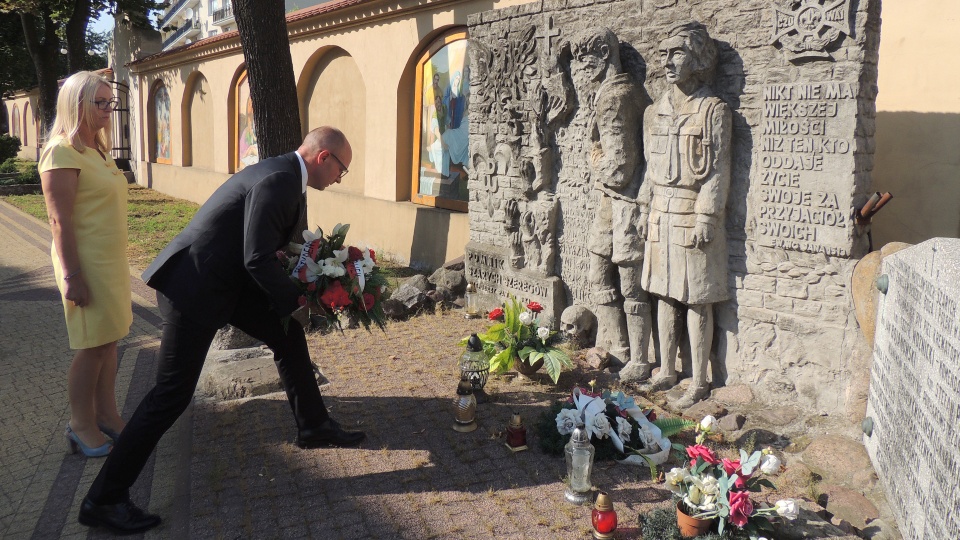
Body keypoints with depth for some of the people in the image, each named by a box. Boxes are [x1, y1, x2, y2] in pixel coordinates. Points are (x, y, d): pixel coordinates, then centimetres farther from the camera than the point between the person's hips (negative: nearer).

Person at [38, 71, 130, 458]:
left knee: (110, 340, 13)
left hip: (112, 261, 8)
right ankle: (81, 425, 17)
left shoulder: (98, 149, 13)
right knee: (92, 347, 1)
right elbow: (60, 221, -18)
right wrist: (72, 276, -20)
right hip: (87, 264, -8)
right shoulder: (62, 152, -14)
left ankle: (106, 414, 25)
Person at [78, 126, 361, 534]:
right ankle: (103, 499, 6)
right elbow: (257, 259, -24)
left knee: (288, 334, 16)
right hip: (194, 287, -10)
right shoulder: (279, 180, -21)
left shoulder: (283, 174, 10)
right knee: (173, 393, -5)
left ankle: (313, 426, 33)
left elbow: (271, 246, 19)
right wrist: (296, 301, -11)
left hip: (226, 279, 10)